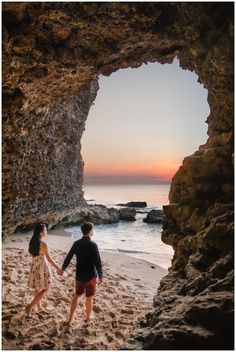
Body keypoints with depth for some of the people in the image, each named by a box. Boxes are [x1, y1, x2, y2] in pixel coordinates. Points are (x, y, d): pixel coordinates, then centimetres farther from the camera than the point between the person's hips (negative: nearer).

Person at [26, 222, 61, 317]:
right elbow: (49, 259, -20)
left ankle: (39, 306, 36)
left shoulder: (32, 242, -1)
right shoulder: (43, 244, -23)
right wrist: (58, 268, -13)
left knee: (37, 288, 21)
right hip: (42, 268, -8)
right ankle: (30, 306, 1)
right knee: (45, 289, 6)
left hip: (34, 267, 8)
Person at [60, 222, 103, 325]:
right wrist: (100, 275, -8)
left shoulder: (76, 243, -4)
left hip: (79, 275, 5)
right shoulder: (93, 245, -19)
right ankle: (88, 317, 30)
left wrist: (63, 268, 20)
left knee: (77, 295, 20)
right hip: (91, 275, -5)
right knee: (89, 297, 13)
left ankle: (70, 318, 21)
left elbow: (69, 257, 6)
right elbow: (98, 262, -18)